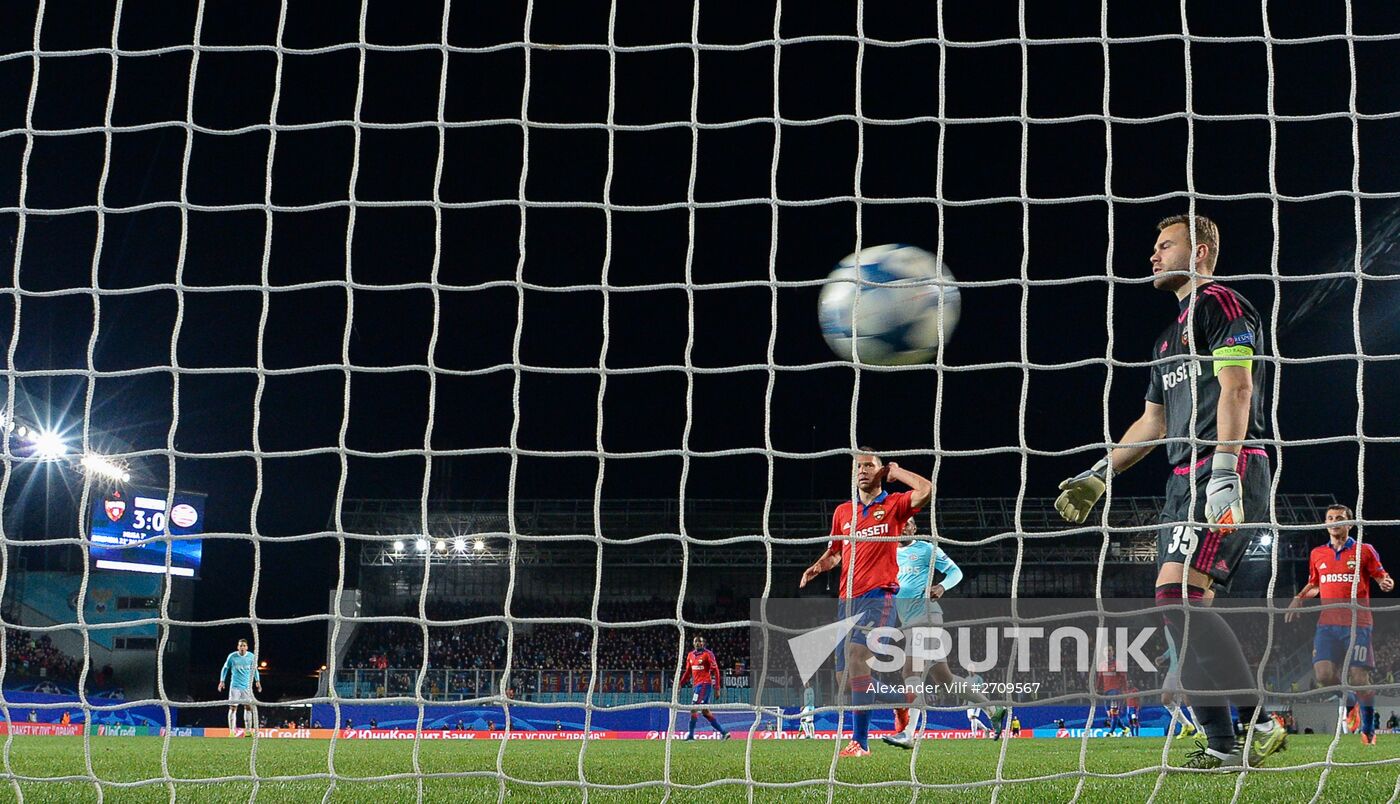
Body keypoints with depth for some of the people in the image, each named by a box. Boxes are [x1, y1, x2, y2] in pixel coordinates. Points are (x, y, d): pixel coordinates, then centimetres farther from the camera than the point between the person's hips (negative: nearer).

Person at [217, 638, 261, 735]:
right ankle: (231, 731, -3)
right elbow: (225, 668, 7)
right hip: (235, 686, -2)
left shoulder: (251, 657, 1)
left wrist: (257, 681, 11)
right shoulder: (232, 656, -5)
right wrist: (222, 681, 2)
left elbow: (254, 669, 16)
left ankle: (248, 731, 6)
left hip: (247, 686, 2)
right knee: (233, 708, -5)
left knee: (248, 707, 0)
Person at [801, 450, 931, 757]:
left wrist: (896, 471, -1)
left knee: (856, 655, -25)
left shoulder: (893, 505, 4)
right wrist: (819, 566, 6)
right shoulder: (842, 512, 19)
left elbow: (926, 491, -15)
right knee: (846, 676, 4)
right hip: (848, 598, 7)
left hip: (879, 595, -6)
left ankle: (860, 741, -24)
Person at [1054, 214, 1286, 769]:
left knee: (1178, 592, -22)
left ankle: (1259, 724, -21)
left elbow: (1236, 391, -14)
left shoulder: (1221, 305, -2)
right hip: (1187, 480, 10)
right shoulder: (1171, 335, 27)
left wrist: (1224, 475, -24)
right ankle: (1222, 745, 2)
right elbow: (1152, 423, 30)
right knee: (1184, 608, 2)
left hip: (1229, 473, -10)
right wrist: (1098, 476, 25)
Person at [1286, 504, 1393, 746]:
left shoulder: (1364, 551, 4)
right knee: (1323, 674, -13)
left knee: (1359, 678, -8)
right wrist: (1299, 598, 9)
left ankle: (1368, 729, 11)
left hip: (1357, 624, -3)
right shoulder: (1317, 554, 14)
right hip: (1327, 624, 3)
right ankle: (1349, 701, 18)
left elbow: (1381, 577, 7)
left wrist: (1386, 583, -16)